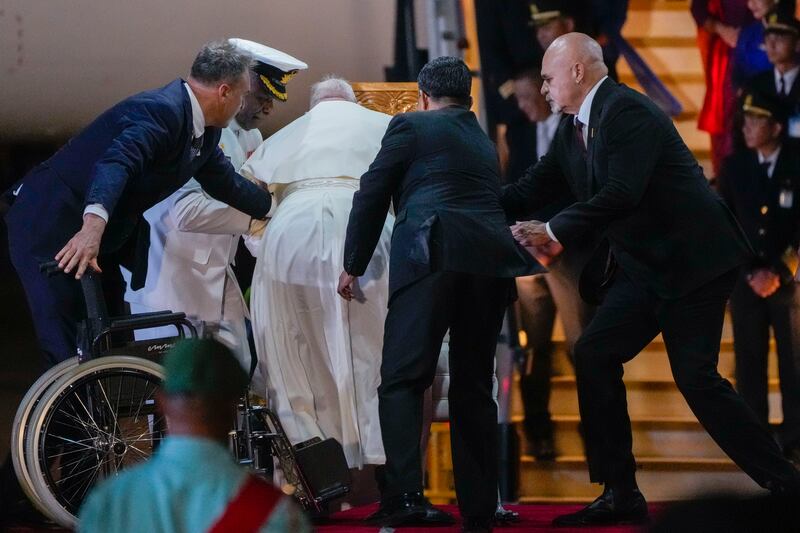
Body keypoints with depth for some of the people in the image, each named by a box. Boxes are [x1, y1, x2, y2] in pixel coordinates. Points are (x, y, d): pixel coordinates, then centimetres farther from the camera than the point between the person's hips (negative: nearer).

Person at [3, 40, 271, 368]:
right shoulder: (161, 110, -24)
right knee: (67, 351, -15)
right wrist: (94, 225, -56)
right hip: (50, 227, -11)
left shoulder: (204, 131, 7)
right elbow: (117, 161, -41)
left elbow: (225, 182, 23)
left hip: (100, 232, 11)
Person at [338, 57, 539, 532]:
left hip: (433, 256, -6)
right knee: (474, 386, 11)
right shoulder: (485, 143, 28)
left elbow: (372, 196, 7)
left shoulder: (411, 126, 10)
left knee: (403, 380, -6)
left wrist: (354, 266, 13)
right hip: (492, 260, 6)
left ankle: (405, 494, -22)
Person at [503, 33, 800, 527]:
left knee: (696, 375, -13)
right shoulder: (573, 130, 12)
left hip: (693, 258, -9)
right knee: (594, 356, 0)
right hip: (644, 268, 9)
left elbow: (622, 193, -27)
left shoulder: (627, 111, -17)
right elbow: (533, 190, 15)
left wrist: (557, 232, -24)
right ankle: (621, 495, 4)